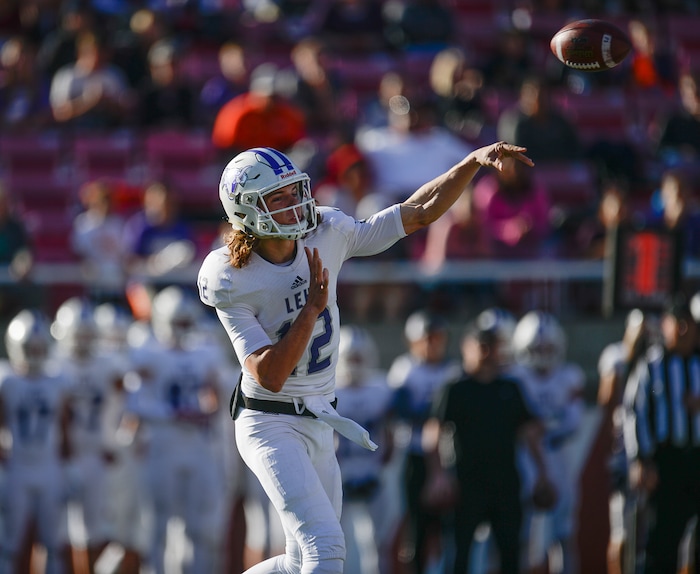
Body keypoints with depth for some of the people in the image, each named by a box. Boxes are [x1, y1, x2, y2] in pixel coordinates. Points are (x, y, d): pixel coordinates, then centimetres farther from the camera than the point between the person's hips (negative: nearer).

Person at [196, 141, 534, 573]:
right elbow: (269, 376, -23)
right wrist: (312, 308, -28)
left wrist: (474, 161, -10)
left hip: (319, 423, 7)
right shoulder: (233, 281, -17)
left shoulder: (328, 236, -4)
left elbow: (420, 212, 1)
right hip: (270, 424, -7)